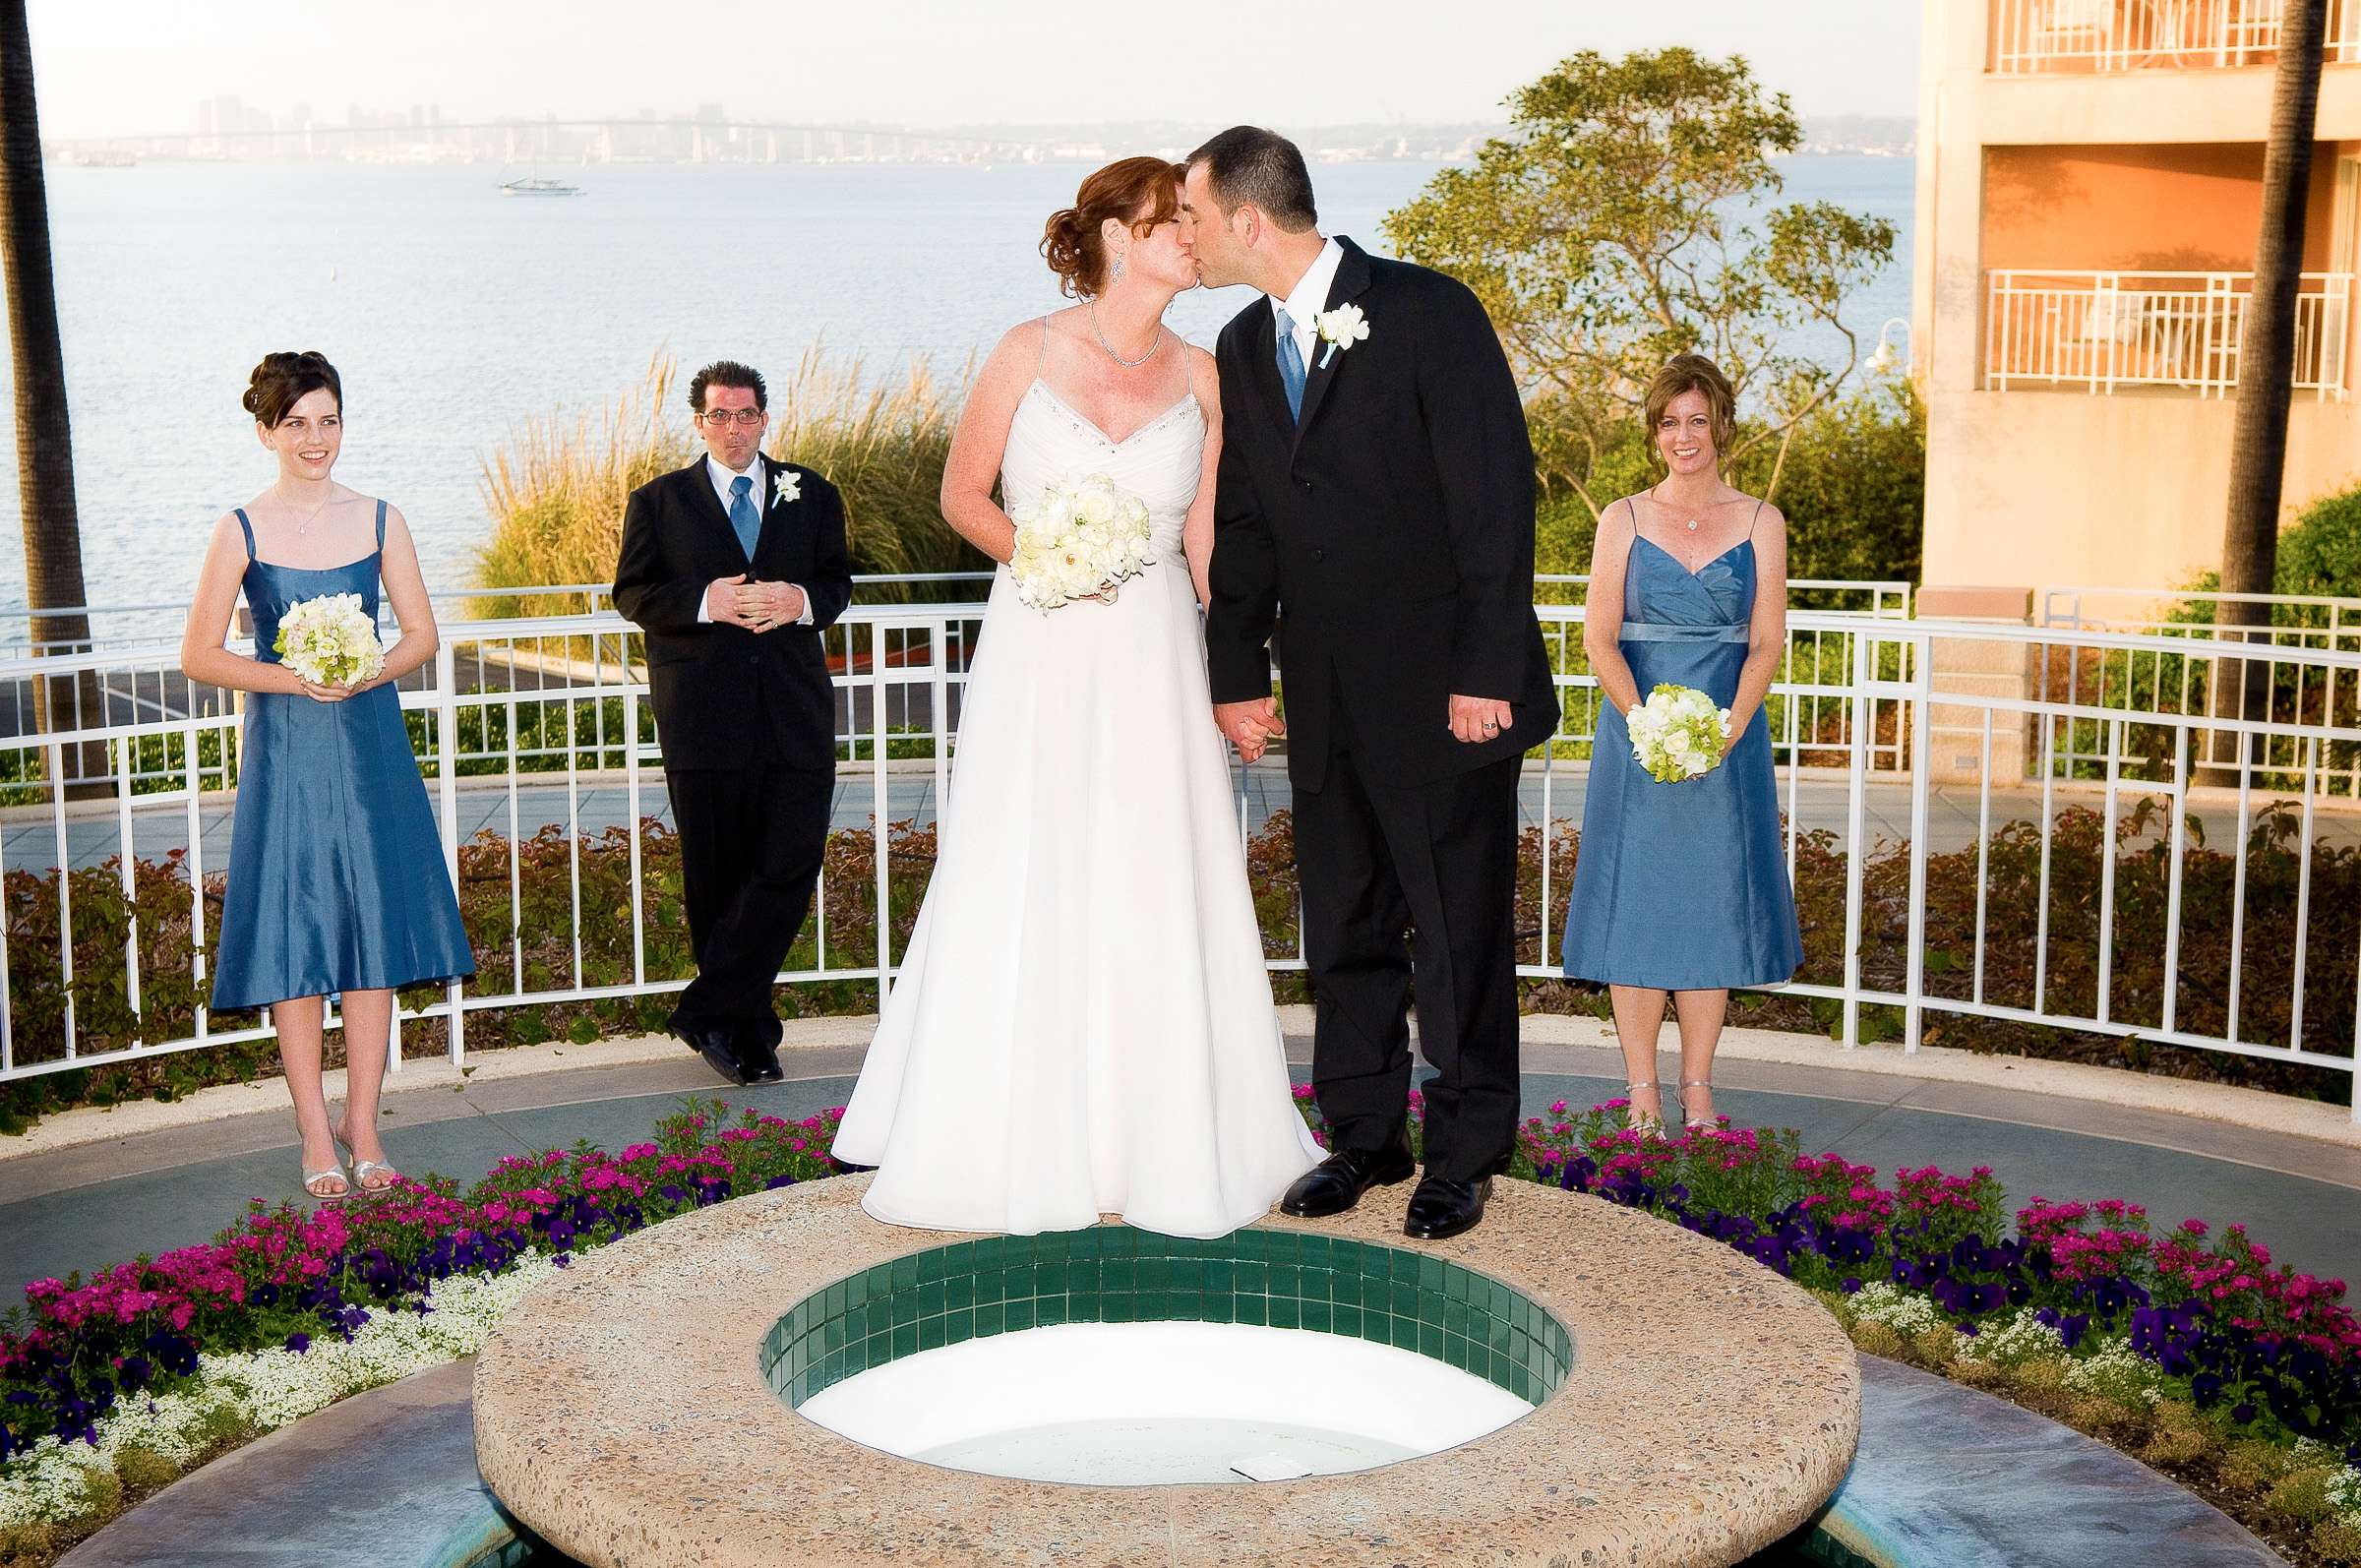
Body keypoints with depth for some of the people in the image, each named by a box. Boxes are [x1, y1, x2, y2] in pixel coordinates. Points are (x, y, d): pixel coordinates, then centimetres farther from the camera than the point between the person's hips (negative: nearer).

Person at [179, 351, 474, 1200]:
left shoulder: (379, 520, 4)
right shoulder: (242, 530, -1)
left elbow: (422, 634, 7)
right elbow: (200, 655, -1)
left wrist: (367, 673, -12)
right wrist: (291, 680, -15)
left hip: (370, 740, 2)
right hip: (284, 749, -2)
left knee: (375, 923, 2)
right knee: (295, 931, 0)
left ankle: (361, 1123, 11)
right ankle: (314, 1130, 9)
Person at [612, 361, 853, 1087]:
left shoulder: (812, 496, 13)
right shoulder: (658, 501, 8)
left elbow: (838, 584, 12)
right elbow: (633, 593, 3)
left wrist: (800, 600, -11)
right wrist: (706, 601, -14)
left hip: (794, 712, 1)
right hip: (703, 716, -1)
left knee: (790, 865, -10)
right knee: (716, 877, 4)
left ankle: (708, 1012, -2)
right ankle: (748, 1029, 16)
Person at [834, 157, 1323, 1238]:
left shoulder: (1201, 377, 5)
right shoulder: (1030, 354, -2)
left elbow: (1206, 539, 9)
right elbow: (962, 494, 4)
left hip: (1154, 658, 2)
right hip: (1038, 656, -2)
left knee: (1155, 896, 2)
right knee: (1020, 893, 1)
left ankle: (1159, 1145, 17)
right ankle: (1011, 1142, 15)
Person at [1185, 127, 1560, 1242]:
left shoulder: (1427, 313, -10)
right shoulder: (1244, 348, 10)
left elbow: (1496, 491, -13)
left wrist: (1485, 670, -17)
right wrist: (1239, 672, 9)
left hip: (1443, 686, -6)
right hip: (1325, 700, 6)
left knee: (1461, 933, 2)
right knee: (1345, 932, 12)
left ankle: (1464, 1154, 16)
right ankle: (1367, 1137, 26)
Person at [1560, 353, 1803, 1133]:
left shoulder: (1760, 522, 5)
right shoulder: (1624, 519, 4)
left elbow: (1766, 643, -1)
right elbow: (1599, 639, -3)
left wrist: (1726, 730, -17)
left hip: (1727, 738, 1)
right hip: (1635, 733, 0)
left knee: (1713, 905, 2)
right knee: (1633, 901, -1)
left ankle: (1697, 1089, 9)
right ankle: (1642, 1090, 6)